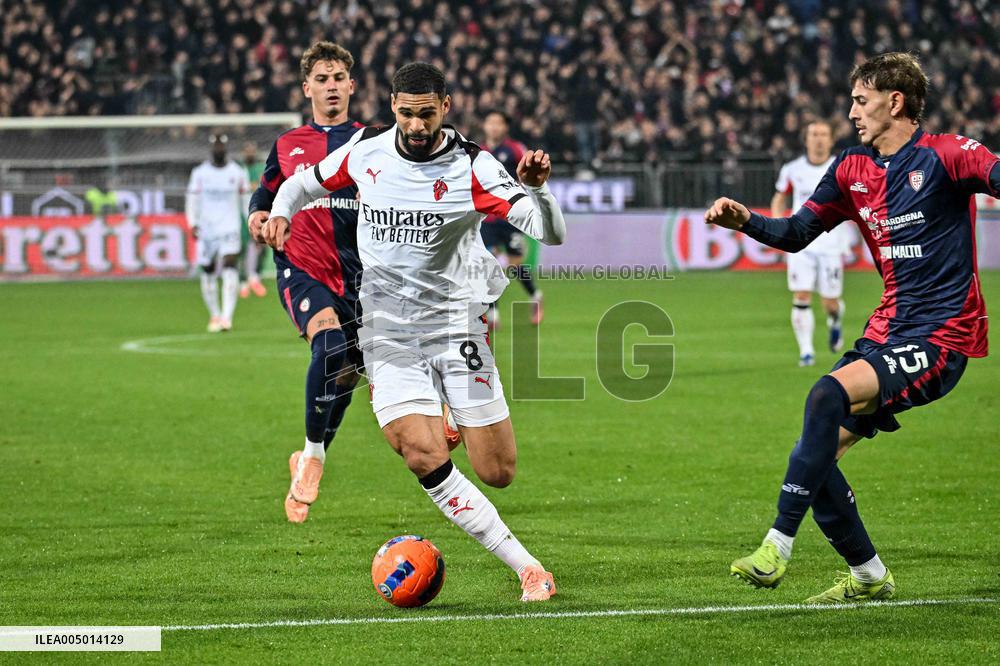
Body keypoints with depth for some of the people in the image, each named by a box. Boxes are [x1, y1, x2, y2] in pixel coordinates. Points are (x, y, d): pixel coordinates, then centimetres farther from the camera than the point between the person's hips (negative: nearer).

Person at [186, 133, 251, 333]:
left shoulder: (237, 172, 5)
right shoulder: (200, 172, 4)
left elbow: (246, 200, 13)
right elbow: (192, 200, 4)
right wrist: (192, 224, -9)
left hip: (230, 228, -1)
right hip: (206, 228, 1)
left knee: (230, 268, -19)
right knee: (208, 274, 6)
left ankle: (227, 316, -26)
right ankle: (214, 316, 23)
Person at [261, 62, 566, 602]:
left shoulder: (471, 167, -11)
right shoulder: (366, 151, -1)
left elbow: (550, 232, -19)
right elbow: (304, 182, 19)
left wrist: (535, 188, -38)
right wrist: (279, 212, -1)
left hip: (456, 321, -1)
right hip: (389, 331, 1)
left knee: (498, 473, -1)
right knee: (425, 457, -21)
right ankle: (526, 567, -13)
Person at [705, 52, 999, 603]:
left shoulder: (942, 155, -8)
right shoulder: (852, 169, 13)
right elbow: (796, 233, 20)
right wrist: (745, 220, 2)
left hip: (940, 340, -8)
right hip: (888, 332, 8)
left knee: (830, 394, -29)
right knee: (816, 453, 0)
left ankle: (778, 546, -27)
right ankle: (868, 576, 18)